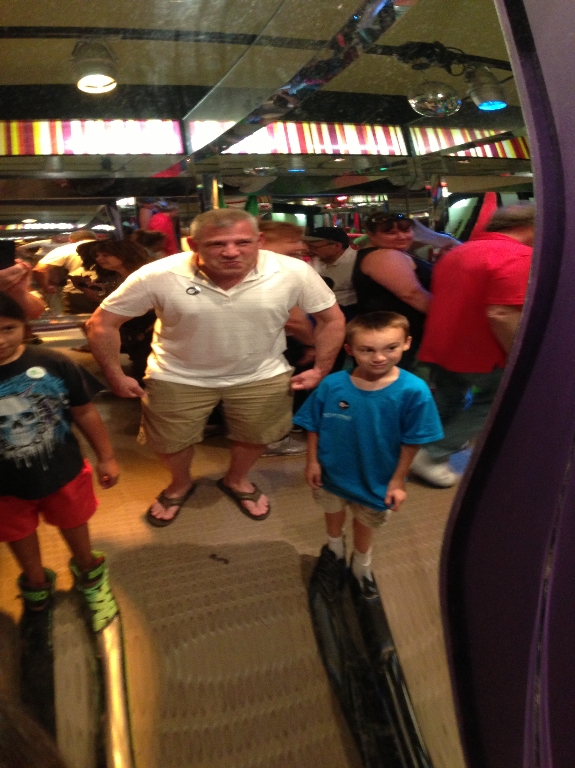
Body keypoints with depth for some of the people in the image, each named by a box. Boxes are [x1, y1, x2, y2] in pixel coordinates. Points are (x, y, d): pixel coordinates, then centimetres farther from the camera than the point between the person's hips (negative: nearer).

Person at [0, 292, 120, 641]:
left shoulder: (55, 365, -21)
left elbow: (85, 412, -8)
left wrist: (106, 457, 0)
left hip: (63, 473, 0)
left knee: (75, 527, 25)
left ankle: (89, 572, 55)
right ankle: (36, 587, 55)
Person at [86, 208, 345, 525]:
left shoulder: (294, 272, -23)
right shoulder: (159, 275, -26)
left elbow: (331, 318, -8)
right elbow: (103, 322, -15)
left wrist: (321, 369, -9)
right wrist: (115, 375, -13)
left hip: (262, 374, 1)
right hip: (178, 376, 0)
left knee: (256, 435, 17)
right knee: (169, 440, 13)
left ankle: (236, 480, 49)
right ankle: (180, 484, 47)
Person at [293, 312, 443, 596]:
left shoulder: (413, 391, -27)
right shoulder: (332, 385, -24)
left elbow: (412, 442, -17)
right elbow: (313, 427, -10)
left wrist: (398, 480, -12)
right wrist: (312, 461, -7)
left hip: (376, 479, -1)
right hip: (332, 473, 1)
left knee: (366, 520, 27)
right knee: (333, 511, 30)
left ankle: (362, 564, 58)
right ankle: (334, 547, 63)